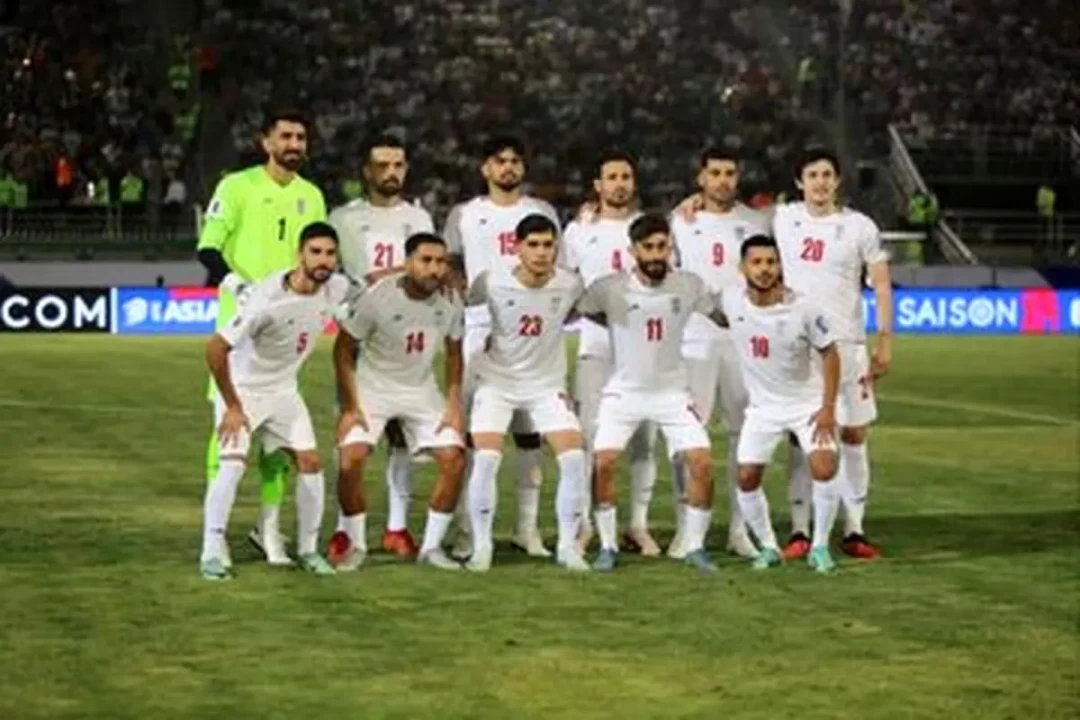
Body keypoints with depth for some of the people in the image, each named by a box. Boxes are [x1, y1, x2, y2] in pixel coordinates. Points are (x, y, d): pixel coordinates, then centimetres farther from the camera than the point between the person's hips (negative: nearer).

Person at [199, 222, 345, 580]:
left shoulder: (337, 289, -13)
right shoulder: (268, 300, -32)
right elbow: (215, 349, -28)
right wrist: (232, 407, -21)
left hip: (284, 391, 6)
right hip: (242, 388, -6)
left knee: (310, 461, -2)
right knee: (232, 464, -19)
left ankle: (308, 550, 13)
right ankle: (212, 553, -9)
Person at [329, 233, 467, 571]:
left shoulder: (450, 301, -10)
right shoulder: (377, 297, -22)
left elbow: (453, 351, 6)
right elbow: (343, 349, -12)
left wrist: (454, 404, -1)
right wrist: (349, 407, -14)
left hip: (422, 390, 3)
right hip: (373, 387, -3)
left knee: (454, 458, -10)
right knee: (351, 457, -21)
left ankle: (432, 546, 5)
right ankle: (354, 544, 0)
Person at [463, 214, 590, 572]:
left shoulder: (570, 285, -13)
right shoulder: (492, 282, -18)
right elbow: (459, 303, 1)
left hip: (548, 384, 2)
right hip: (497, 381, -2)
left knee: (574, 458, -12)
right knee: (485, 459, -17)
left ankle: (568, 545, 3)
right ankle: (481, 546, -1)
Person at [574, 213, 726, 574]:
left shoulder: (689, 286, -8)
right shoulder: (609, 288, -14)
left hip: (672, 392, 1)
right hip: (624, 391, -1)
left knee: (702, 463, -11)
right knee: (602, 462, -15)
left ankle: (695, 547, 7)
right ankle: (607, 546, 4)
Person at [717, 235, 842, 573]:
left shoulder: (803, 308, -21)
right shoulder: (731, 301, -14)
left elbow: (829, 353, -10)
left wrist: (828, 408, -14)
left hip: (808, 402, -3)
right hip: (762, 405, 3)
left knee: (824, 470, -18)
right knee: (746, 479, -4)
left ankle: (820, 547, 2)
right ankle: (768, 547, 18)